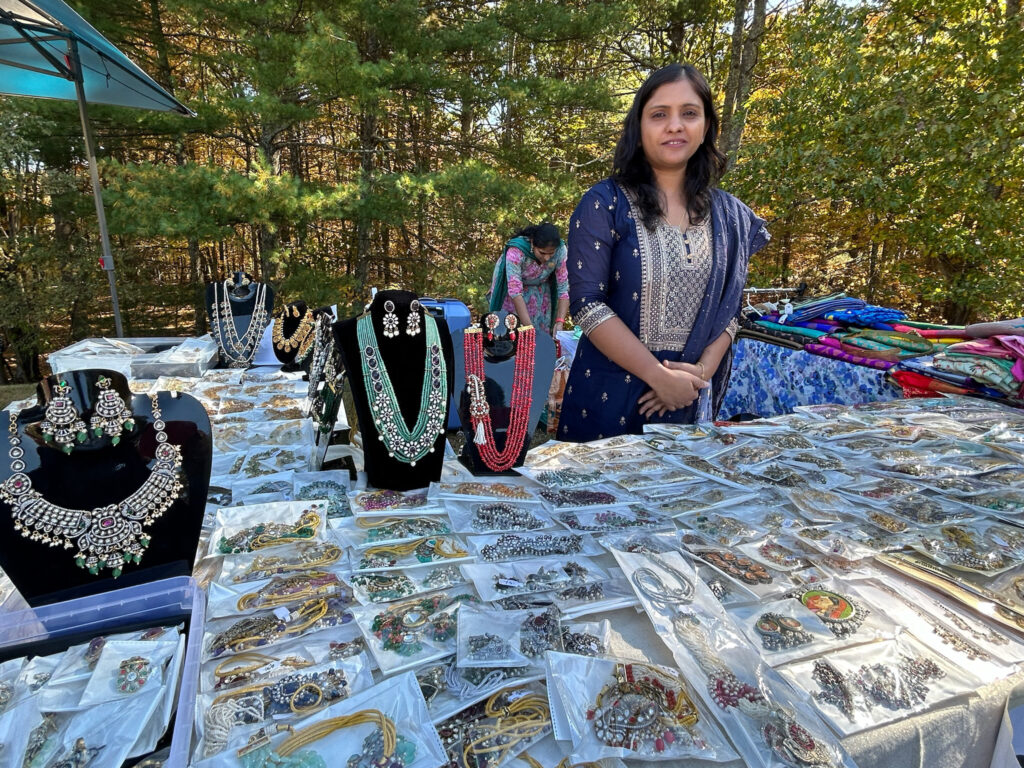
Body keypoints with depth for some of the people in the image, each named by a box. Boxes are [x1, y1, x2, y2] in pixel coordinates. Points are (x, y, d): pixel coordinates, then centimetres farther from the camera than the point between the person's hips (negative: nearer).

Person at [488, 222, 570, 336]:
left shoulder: (560, 251, -27)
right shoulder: (516, 251, -37)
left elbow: (564, 288, -23)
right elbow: (515, 292, -38)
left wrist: (559, 322, -34)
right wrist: (529, 327, -43)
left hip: (540, 291, 3)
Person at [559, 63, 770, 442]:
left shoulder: (729, 215, 7)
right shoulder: (605, 205, -7)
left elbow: (729, 307, 8)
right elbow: (587, 304, -14)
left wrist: (704, 370, -10)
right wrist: (662, 376, -17)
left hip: (692, 399, 4)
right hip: (608, 396, -3)